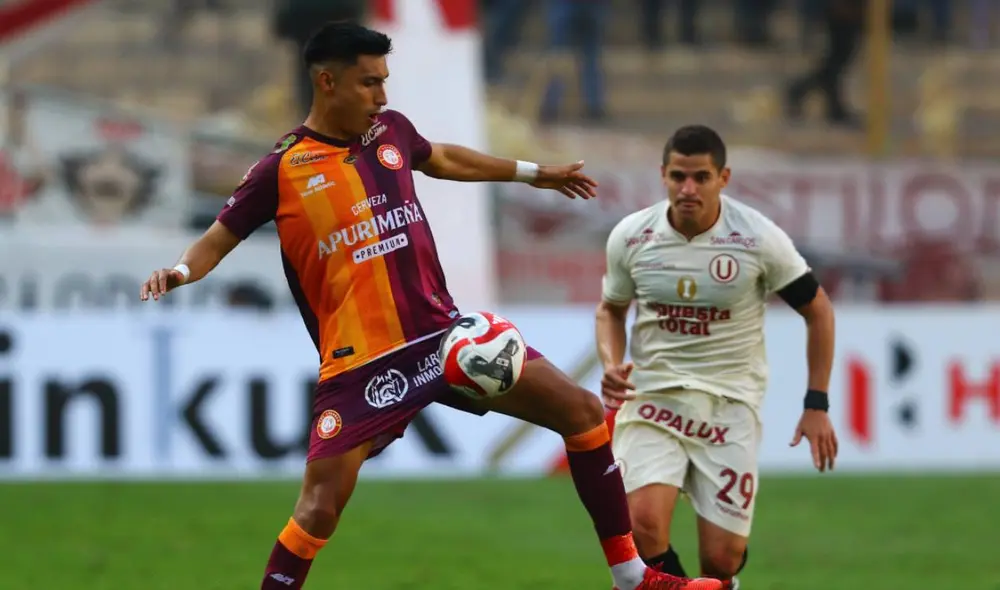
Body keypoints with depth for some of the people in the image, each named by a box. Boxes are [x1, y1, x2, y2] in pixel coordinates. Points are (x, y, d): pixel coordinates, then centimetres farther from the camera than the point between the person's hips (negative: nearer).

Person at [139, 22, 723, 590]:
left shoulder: (390, 130, 8)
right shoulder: (283, 169, -7)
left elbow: (442, 159, 29)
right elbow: (219, 240, 0)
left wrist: (533, 172, 40)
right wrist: (179, 272, -22)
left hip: (444, 335, 5)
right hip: (361, 364, -5)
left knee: (583, 411, -1)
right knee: (320, 506, -14)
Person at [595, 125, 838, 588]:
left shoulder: (759, 238, -10)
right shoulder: (630, 237, -4)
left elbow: (818, 312, 3)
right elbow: (611, 308, 16)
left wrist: (816, 406, 0)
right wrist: (612, 366, -5)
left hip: (730, 402, -1)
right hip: (652, 395, 1)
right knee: (643, 523, -25)